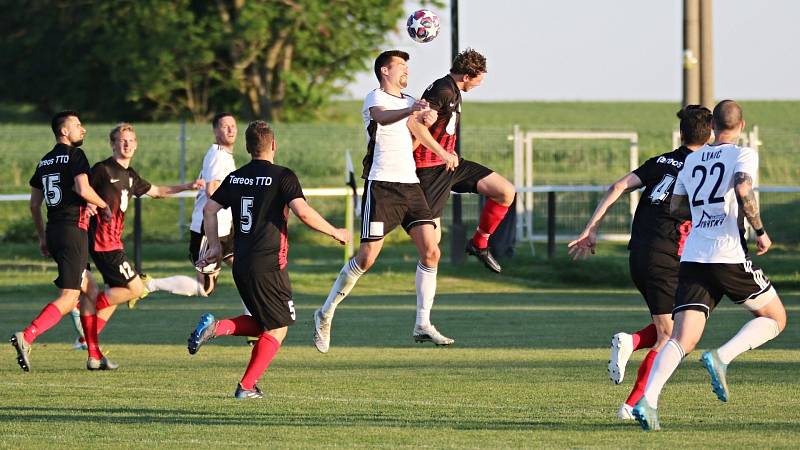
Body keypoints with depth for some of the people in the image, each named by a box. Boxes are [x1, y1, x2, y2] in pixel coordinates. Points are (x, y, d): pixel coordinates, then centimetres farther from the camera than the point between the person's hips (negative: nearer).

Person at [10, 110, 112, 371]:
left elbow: (34, 204, 17)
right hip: (74, 230, -8)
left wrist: (42, 238, 24)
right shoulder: (76, 156, -7)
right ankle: (27, 337, -28)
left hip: (53, 231, 8)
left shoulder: (45, 161, 15)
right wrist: (104, 206, -3)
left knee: (89, 292, 18)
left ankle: (95, 356, 17)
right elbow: (83, 189, -21)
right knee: (69, 297, -11)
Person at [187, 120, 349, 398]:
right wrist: (335, 232, -7)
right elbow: (303, 212, -18)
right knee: (277, 330, 5)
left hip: (241, 266, 7)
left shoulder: (235, 177, 11)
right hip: (268, 266, -7)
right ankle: (247, 387, -1)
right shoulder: (282, 176, -8)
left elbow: (209, 209, 11)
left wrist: (215, 245, 18)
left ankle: (216, 327, -3)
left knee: (263, 324, 21)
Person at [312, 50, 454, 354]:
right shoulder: (375, 98, -4)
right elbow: (382, 116, -27)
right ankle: (325, 314, 5)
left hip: (410, 184, 7)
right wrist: (410, 112, -47)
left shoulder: (410, 102, 20)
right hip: (381, 185, -7)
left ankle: (423, 325, 2)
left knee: (431, 252, -4)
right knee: (367, 257, -10)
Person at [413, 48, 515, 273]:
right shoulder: (443, 90, -17)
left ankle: (479, 243, 13)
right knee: (431, 237, -7)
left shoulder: (454, 92, 14)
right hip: (431, 169, -9)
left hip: (450, 162, 9)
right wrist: (443, 153, -27)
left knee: (506, 191, 0)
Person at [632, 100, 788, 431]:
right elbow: (743, 189, -19)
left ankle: (648, 399, -25)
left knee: (682, 340, -3)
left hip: (692, 258, 5)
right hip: (730, 256, -5)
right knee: (774, 318, 15)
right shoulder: (743, 155, 0)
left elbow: (675, 208, 22)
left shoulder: (692, 160, 17)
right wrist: (760, 231, -9)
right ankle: (721, 357, -9)